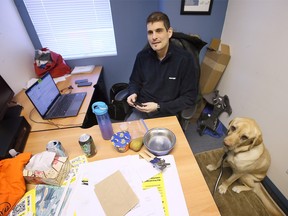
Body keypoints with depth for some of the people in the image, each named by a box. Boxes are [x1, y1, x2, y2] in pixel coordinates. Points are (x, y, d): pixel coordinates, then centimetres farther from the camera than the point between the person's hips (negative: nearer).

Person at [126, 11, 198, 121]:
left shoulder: (185, 59, -14)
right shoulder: (142, 56, -2)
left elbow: (189, 97, -11)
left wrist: (158, 107, -18)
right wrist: (133, 93, -11)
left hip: (168, 114, -2)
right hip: (141, 110, 3)